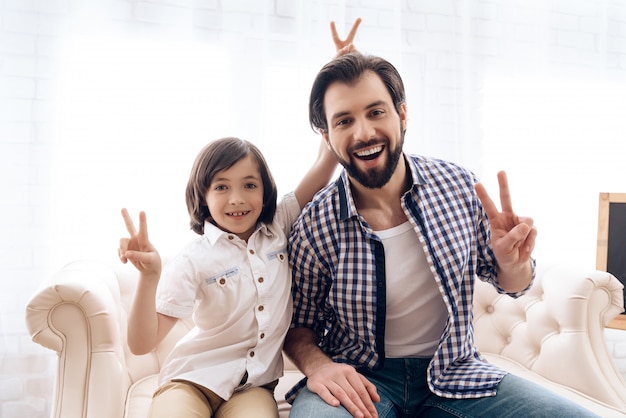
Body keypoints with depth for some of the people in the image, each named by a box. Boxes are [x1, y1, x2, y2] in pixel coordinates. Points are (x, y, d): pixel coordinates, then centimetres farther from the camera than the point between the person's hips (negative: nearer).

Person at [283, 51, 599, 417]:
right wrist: (316, 363, -22)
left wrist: (514, 265, -17)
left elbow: (506, 281, 7)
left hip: (453, 372, 3)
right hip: (361, 379, -2)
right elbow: (299, 324, 0)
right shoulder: (313, 229, -14)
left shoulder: (459, 186, -7)